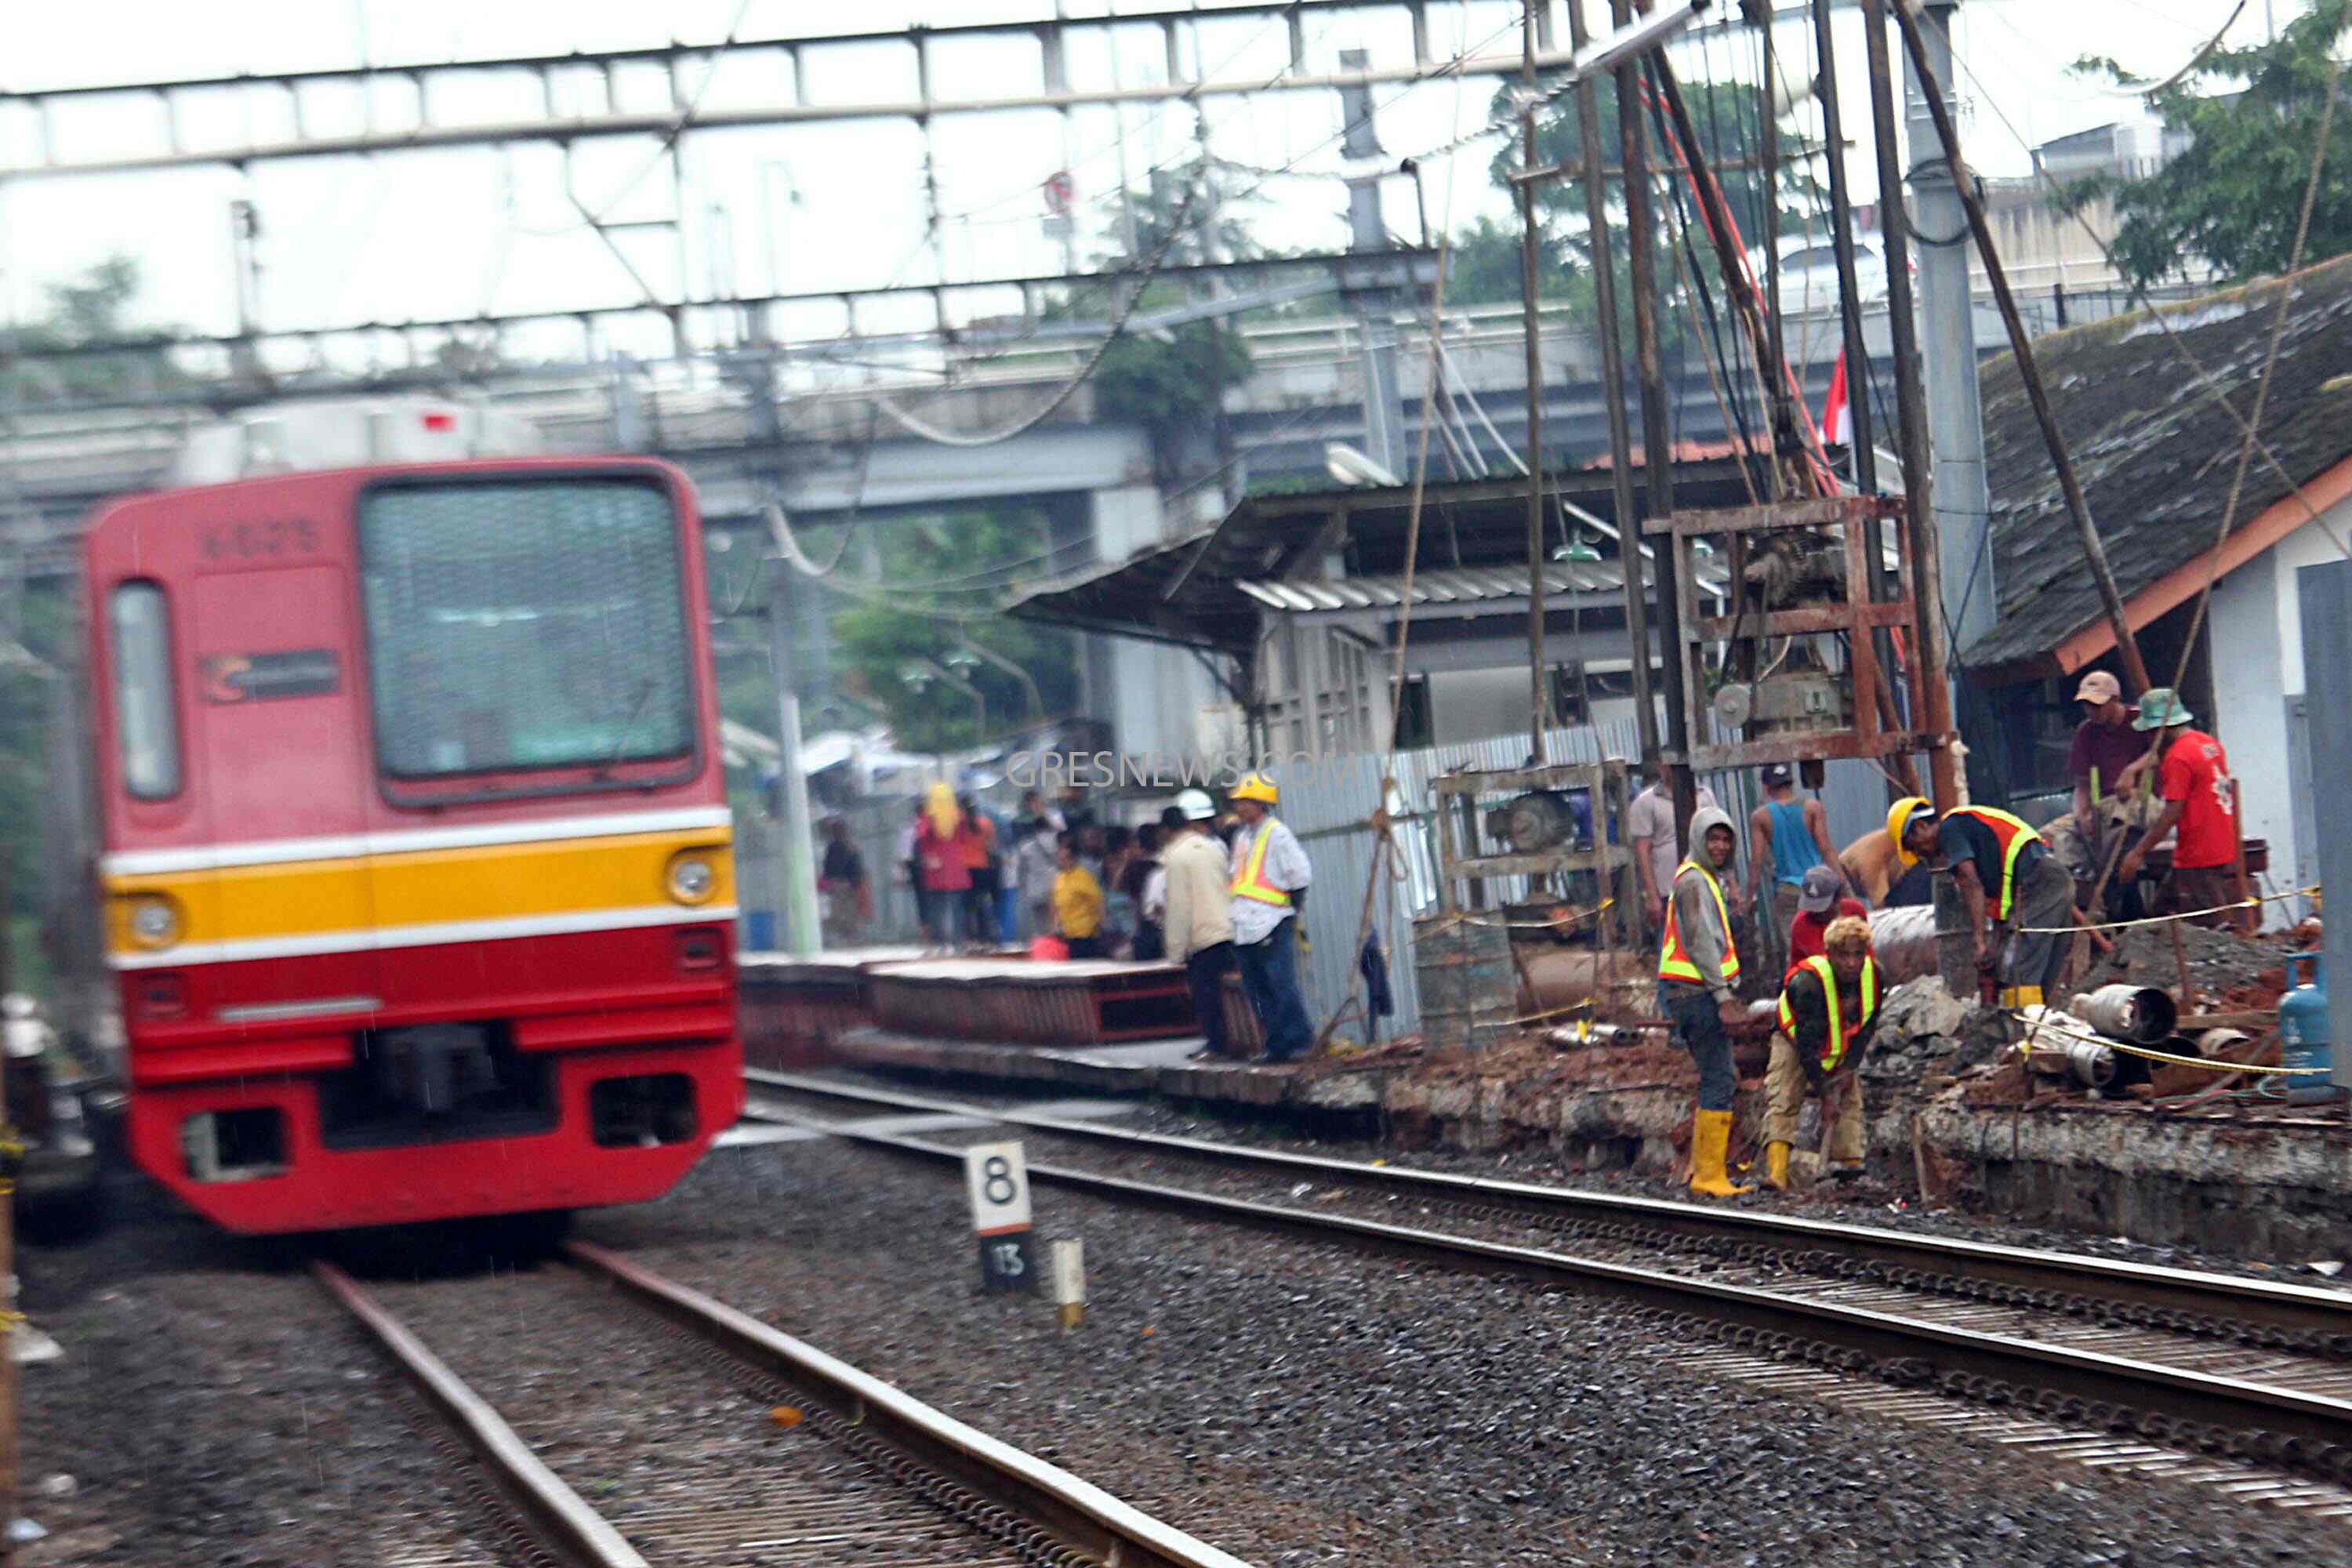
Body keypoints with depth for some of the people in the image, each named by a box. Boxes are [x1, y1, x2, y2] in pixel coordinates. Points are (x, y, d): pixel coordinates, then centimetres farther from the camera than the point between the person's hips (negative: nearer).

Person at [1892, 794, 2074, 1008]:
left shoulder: (1950, 828, 1)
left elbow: (1972, 884, -13)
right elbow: (1996, 896, 26)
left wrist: (1980, 941, -17)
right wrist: (1994, 945, 18)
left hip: (2039, 881, -10)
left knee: (2021, 976, -15)